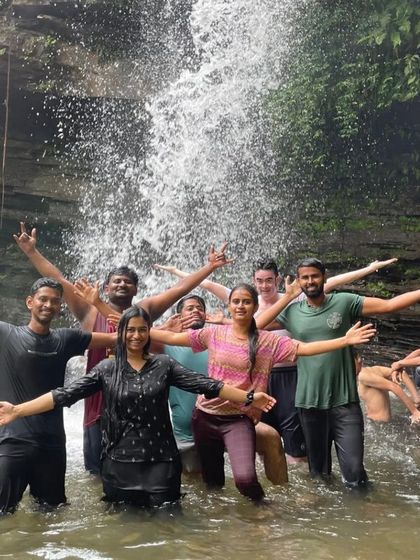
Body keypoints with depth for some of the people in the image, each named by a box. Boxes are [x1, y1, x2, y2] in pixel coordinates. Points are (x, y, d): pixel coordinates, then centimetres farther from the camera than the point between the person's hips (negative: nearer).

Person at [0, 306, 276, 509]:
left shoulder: (164, 364, 2)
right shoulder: (106, 369, 0)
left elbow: (205, 384, -2)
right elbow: (66, 394, -7)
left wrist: (248, 398, -9)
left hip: (160, 463, 0)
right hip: (119, 464, 0)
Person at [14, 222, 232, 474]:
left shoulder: (145, 310, 7)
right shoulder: (91, 312, 4)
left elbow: (180, 288, 6)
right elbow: (60, 281, 1)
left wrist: (211, 266, 4)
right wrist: (32, 252, -1)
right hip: (100, 400, 0)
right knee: (99, 467, 8)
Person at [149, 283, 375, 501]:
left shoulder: (268, 340, -3)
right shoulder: (214, 333, 2)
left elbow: (305, 348, -11)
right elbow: (171, 337, 4)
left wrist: (345, 340, -21)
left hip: (239, 420, -2)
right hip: (205, 416, 3)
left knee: (245, 477, -22)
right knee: (212, 479, 14)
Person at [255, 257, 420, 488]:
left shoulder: (344, 303, -3)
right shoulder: (292, 312, 4)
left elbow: (388, 305, -7)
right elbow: (256, 327, -3)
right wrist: (287, 296, -2)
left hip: (344, 401, -2)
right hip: (309, 402, 2)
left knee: (354, 469, -4)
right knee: (318, 470, 16)